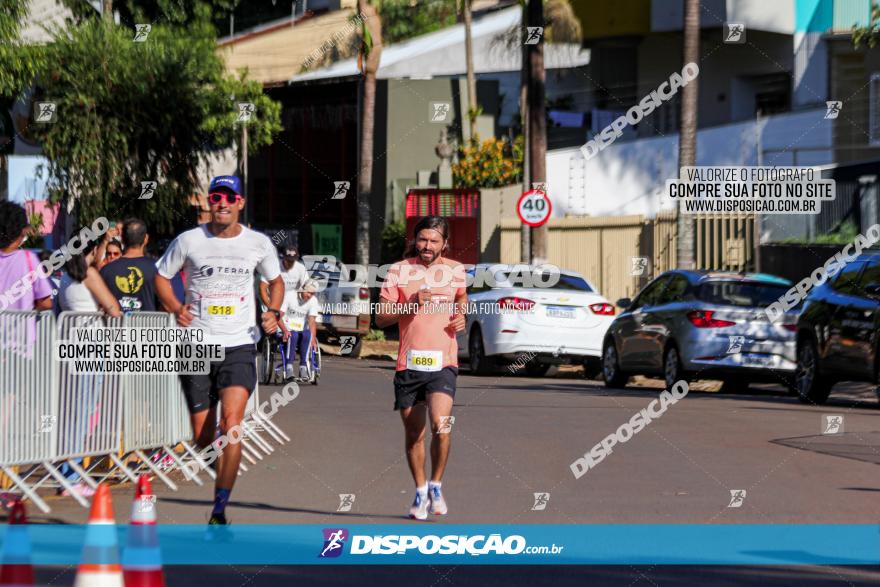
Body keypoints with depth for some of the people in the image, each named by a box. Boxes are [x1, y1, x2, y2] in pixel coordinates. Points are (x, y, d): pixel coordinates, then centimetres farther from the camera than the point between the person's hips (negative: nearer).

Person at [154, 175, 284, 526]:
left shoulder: (258, 244, 5)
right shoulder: (189, 241, 2)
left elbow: (276, 280, 21)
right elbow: (161, 276, 14)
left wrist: (273, 312, 4)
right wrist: (176, 309, -3)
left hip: (239, 345, -1)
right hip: (197, 345, 1)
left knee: (232, 422, -20)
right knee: (202, 435, 2)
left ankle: (219, 510, -21)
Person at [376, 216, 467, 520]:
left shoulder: (455, 270, 9)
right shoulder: (398, 271, 2)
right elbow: (381, 318, 0)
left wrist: (462, 316, 8)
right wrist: (412, 303, -14)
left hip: (443, 363, 0)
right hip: (408, 363, 0)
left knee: (440, 425, -20)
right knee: (413, 434, 6)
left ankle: (436, 485, 0)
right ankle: (420, 492, 25)